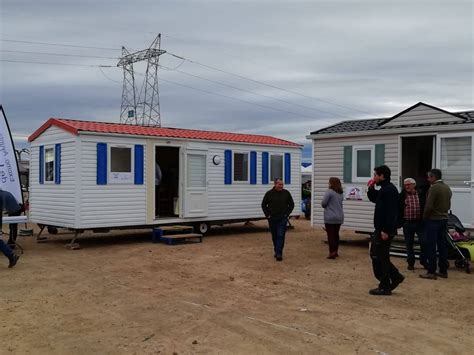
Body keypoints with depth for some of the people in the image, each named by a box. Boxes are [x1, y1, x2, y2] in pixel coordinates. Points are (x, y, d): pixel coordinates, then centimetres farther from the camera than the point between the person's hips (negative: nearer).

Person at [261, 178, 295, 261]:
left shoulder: (286, 193, 1)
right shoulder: (269, 193, 0)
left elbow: (291, 204, 10)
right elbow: (264, 204, 9)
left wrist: (287, 214, 0)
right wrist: (267, 215, 1)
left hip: (282, 219, -1)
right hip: (272, 219, 1)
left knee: (280, 236, -10)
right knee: (274, 236, 11)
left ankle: (279, 253, -10)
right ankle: (276, 251, 26)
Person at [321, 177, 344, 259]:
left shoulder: (329, 191, -12)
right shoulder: (340, 193, 11)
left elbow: (323, 203, -12)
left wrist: (325, 206, 8)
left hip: (330, 217, -7)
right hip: (339, 217, 7)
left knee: (331, 235, -2)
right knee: (336, 234, 15)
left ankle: (332, 253, -3)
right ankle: (335, 252, 22)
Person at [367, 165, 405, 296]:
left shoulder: (389, 190, -17)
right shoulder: (384, 189, 14)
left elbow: (390, 212, -24)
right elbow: (373, 199, 29)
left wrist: (385, 230, -26)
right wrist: (371, 188, 12)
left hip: (384, 230, -10)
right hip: (380, 229, 10)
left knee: (379, 257, -3)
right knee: (376, 254, 17)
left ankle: (385, 287, 5)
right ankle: (396, 276, 22)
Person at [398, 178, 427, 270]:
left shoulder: (421, 195, 3)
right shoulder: (402, 196, 1)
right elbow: (398, 209, 1)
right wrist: (399, 222, -5)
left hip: (420, 223, 0)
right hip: (407, 223, 0)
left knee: (423, 242, 1)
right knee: (409, 244, 7)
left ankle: (423, 260, 19)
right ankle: (410, 262, 18)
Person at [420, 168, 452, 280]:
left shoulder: (434, 188, -16)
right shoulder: (447, 188, 11)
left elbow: (429, 206, -19)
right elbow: (448, 205, 16)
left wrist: (424, 217, -4)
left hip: (433, 220, -8)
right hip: (444, 219, 8)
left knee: (431, 247, -3)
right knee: (442, 245, 11)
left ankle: (431, 272, -2)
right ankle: (443, 271, 15)